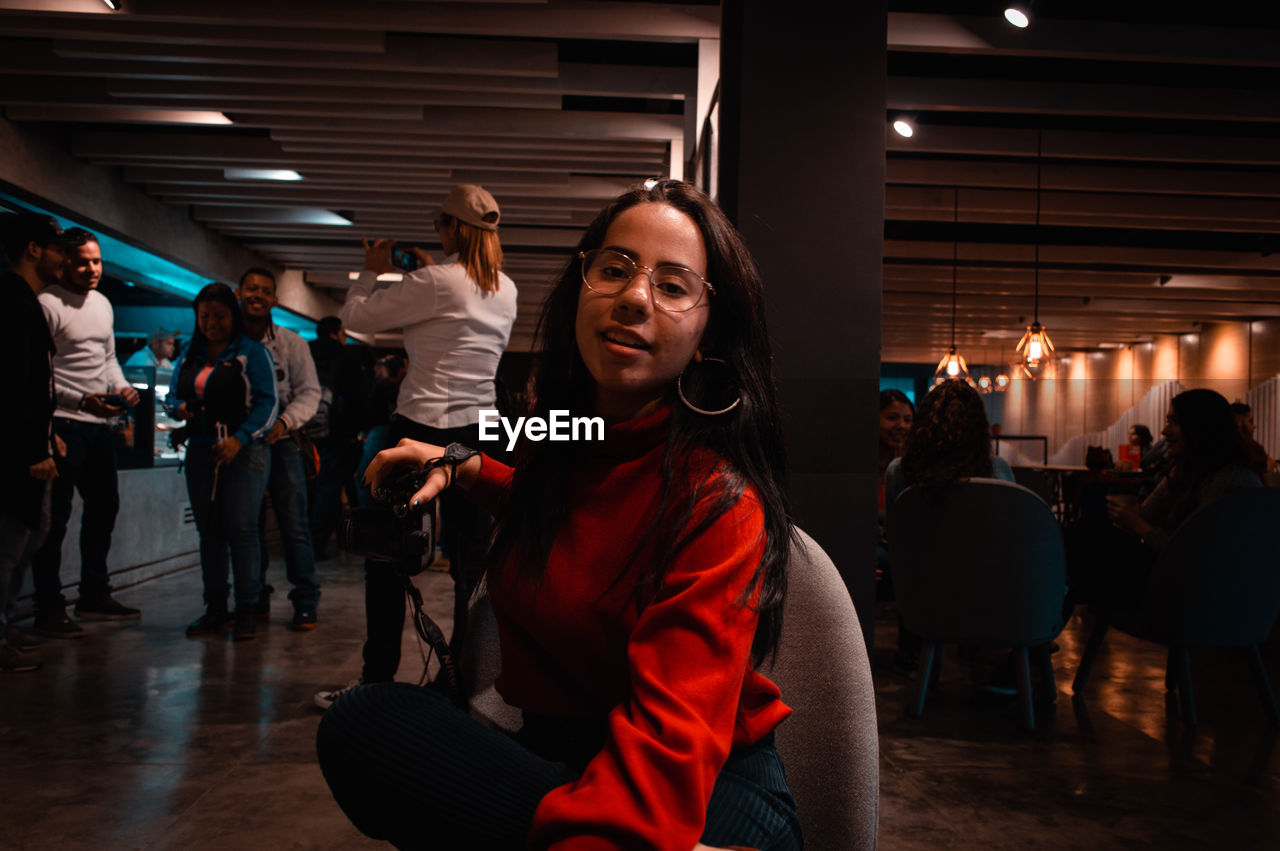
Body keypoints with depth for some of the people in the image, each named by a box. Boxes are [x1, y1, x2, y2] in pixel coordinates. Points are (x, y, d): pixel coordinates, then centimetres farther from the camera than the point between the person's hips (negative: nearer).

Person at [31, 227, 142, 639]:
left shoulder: (103, 304, 16)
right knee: (55, 516, -5)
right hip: (63, 423, -8)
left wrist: (122, 387, 5)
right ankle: (49, 608, 2)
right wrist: (81, 400, -23)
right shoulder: (47, 304, -9)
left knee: (104, 505, 14)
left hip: (100, 423, 9)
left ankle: (95, 596, 27)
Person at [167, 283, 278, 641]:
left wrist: (238, 439, -19)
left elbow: (266, 403, -9)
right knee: (208, 532, 8)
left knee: (241, 530, -8)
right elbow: (172, 394, 19)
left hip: (244, 452, -5)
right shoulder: (190, 354, 16)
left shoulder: (252, 352, -2)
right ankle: (215, 608, 15)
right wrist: (178, 408, -5)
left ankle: (246, 610, -1)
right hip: (200, 452, 6)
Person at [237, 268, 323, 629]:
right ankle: (256, 601, 21)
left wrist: (284, 422, -12)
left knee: (295, 525, -5)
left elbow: (309, 391, 2)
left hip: (281, 443, -1)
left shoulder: (291, 343, 4)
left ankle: (306, 603, 3)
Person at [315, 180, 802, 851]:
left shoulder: (719, 500, -19)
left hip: (710, 788, -7)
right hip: (559, 754, 8)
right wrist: (466, 468, 15)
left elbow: (670, 743, -29)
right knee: (364, 720, -21)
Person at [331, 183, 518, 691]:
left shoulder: (435, 282, -11)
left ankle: (377, 679, 9)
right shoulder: (506, 290, 9)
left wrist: (371, 271, 13)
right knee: (471, 564, 9)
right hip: (480, 432, 6)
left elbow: (355, 317, -3)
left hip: (423, 428, -6)